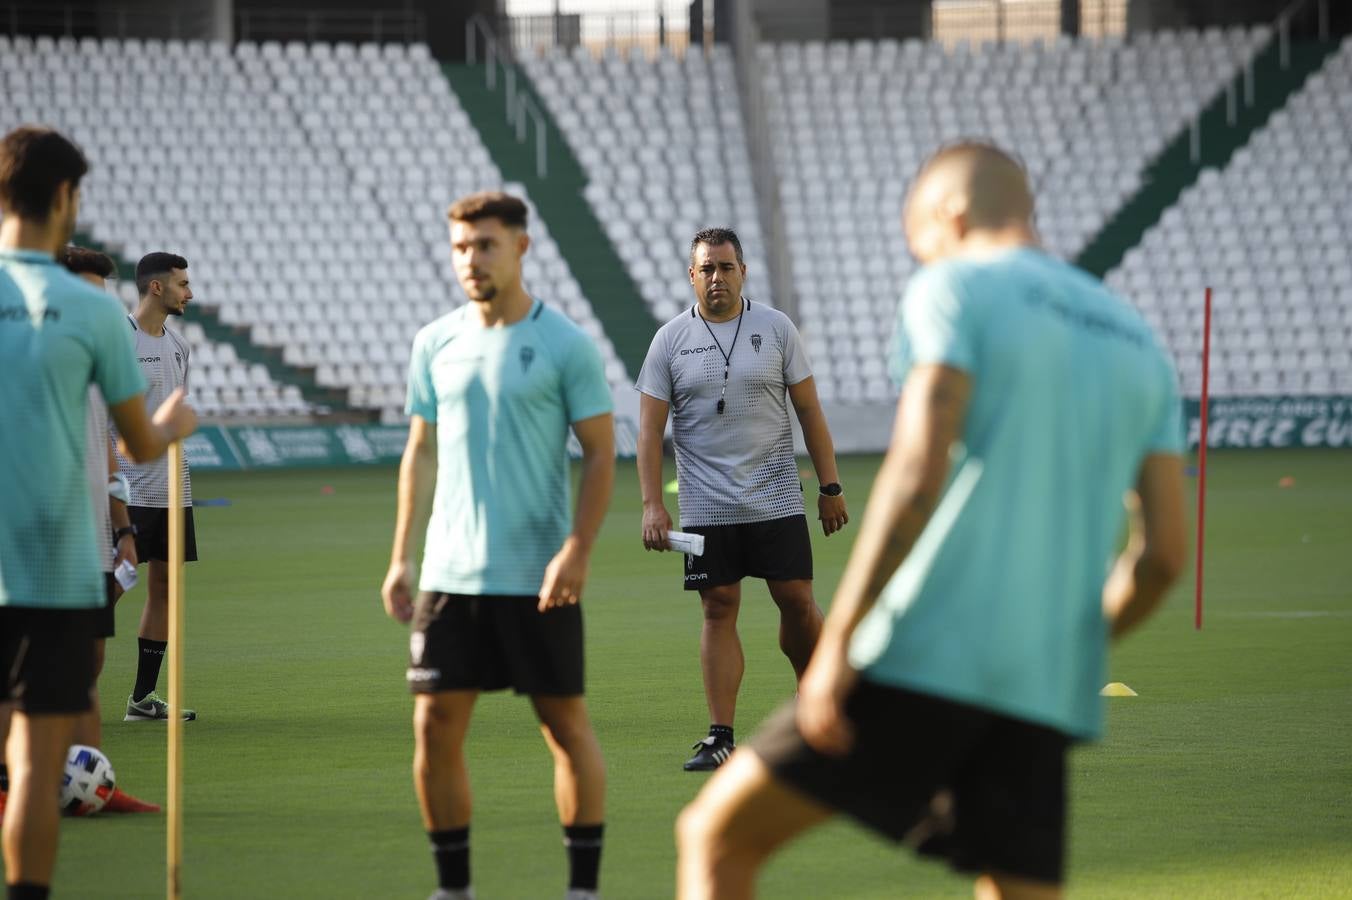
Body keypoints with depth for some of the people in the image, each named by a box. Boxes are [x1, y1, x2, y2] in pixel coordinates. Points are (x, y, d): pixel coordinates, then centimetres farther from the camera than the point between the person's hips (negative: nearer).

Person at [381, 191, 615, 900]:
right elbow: (421, 453, 14)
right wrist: (401, 559, 8)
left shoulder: (565, 345, -4)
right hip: (449, 576, 4)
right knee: (435, 726, 0)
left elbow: (600, 454, -4)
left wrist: (576, 551, -15)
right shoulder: (435, 343, 8)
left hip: (538, 579, -4)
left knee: (565, 724, 2)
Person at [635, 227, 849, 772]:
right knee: (719, 610, -1)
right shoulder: (670, 340, 2)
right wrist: (652, 503, -8)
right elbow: (650, 429, 1)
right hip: (705, 507, 0)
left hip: (777, 501, 0)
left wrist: (830, 487, 3)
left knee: (797, 603, -2)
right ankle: (720, 736, 1)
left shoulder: (776, 328, 3)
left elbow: (809, 411, 6)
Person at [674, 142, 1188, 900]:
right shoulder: (1140, 347, 20)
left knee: (716, 835, 4)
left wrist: (835, 643, -13)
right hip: (1047, 692, 6)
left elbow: (917, 473, -13)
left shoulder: (955, 291, 2)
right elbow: (1164, 554, 14)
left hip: (926, 654, -6)